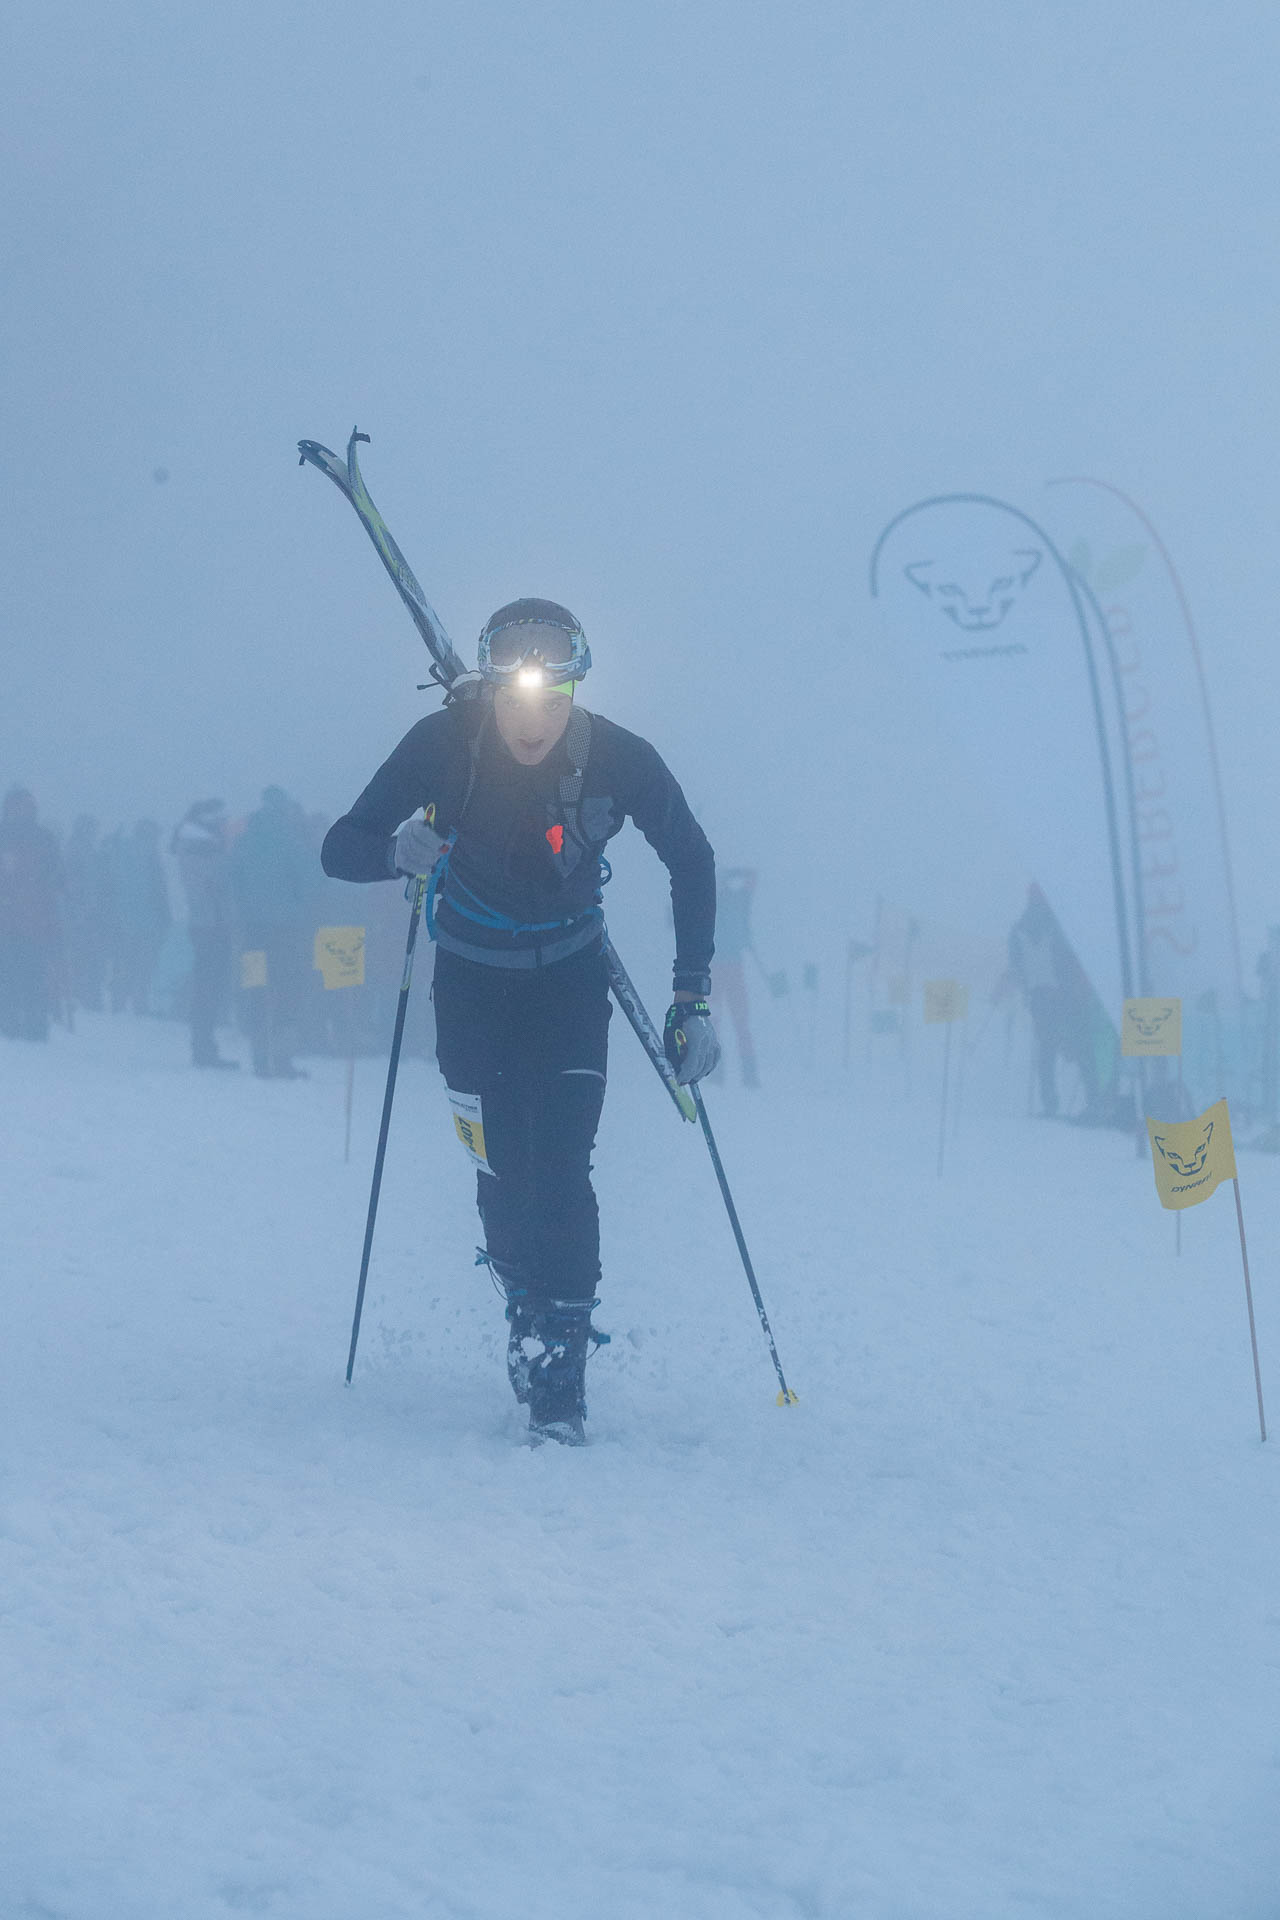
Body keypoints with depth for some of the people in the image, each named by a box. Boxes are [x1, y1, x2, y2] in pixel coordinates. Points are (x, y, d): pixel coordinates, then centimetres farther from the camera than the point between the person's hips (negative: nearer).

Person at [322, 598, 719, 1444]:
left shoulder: (619, 760, -22)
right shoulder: (443, 746, -24)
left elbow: (692, 862, -6)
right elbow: (340, 849, -21)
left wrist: (693, 996, -10)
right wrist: (397, 851, -44)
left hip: (571, 981, 0)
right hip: (474, 983, 1)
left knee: (562, 1169, -15)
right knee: (503, 1173, -2)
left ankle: (560, 1377, -10)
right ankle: (528, 1312, 26)